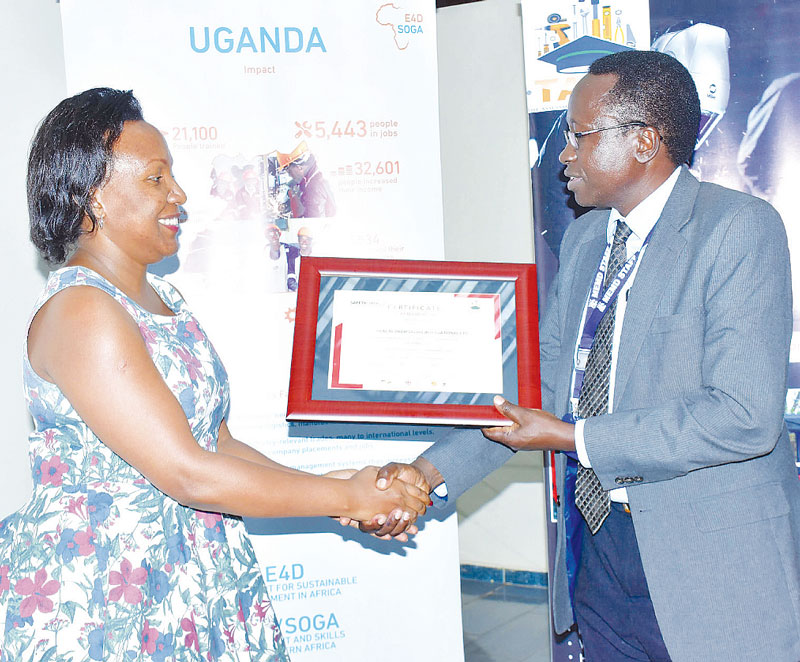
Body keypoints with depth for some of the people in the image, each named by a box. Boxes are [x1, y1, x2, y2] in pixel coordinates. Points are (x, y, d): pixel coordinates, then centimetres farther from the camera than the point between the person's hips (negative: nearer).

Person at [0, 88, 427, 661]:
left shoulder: (163, 299, 11)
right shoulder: (78, 313, -18)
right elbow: (187, 473, -23)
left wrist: (332, 490, -1)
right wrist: (349, 497, -16)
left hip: (192, 581, 8)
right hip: (98, 601, -8)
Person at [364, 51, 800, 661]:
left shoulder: (740, 228, -13)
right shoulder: (583, 238, 10)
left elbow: (744, 415, -22)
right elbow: (539, 380, 9)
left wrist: (572, 438, -18)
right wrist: (431, 471, -3)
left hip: (713, 562, -6)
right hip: (596, 546, 6)